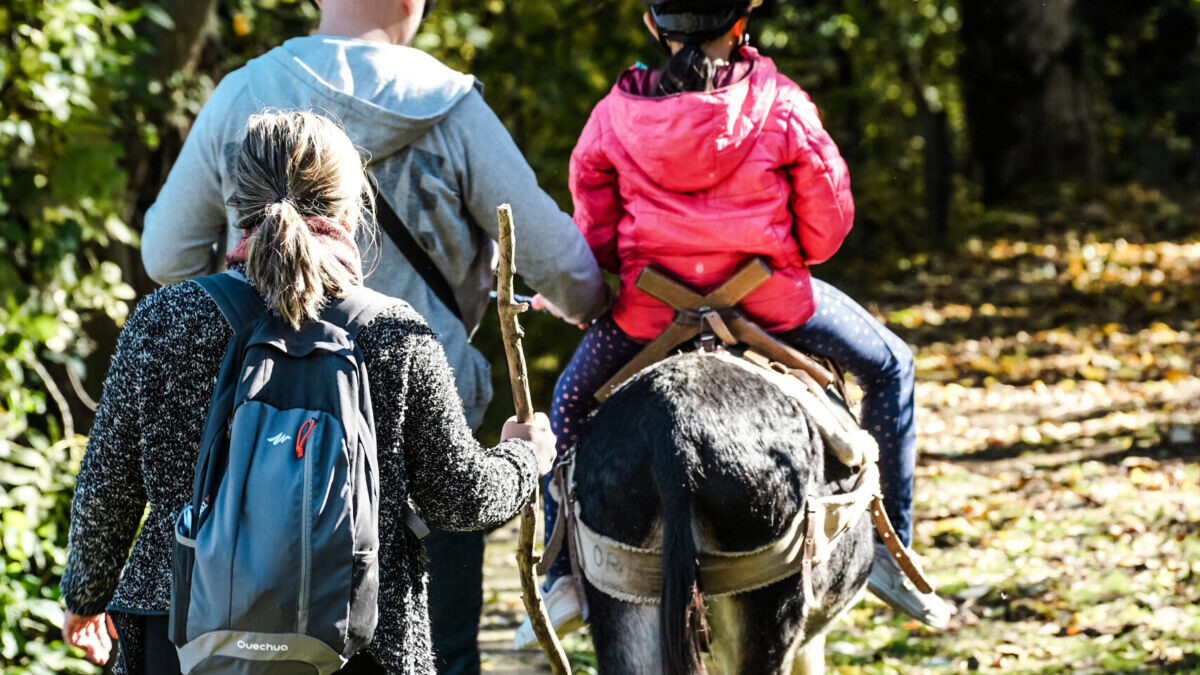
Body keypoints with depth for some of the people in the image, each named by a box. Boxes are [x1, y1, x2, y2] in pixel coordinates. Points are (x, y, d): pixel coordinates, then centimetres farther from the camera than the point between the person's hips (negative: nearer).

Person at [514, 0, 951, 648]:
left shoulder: (613, 116, -3)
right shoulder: (781, 106, -8)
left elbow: (593, 236, 3)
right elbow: (828, 221, -1)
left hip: (646, 311, 2)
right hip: (771, 301, -1)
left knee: (571, 402, 29)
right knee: (891, 367, 23)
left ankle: (563, 576, 20)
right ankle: (890, 551, 19)